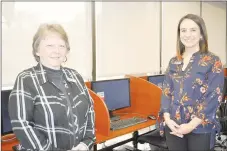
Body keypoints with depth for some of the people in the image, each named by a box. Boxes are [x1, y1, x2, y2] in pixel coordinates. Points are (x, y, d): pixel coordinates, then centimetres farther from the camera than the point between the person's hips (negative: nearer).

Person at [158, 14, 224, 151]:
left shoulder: (213, 61, -5)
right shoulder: (174, 62, 6)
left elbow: (214, 97, -11)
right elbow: (166, 91, 6)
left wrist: (192, 125, -16)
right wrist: (167, 118, -8)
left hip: (200, 128, -3)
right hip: (174, 127, 3)